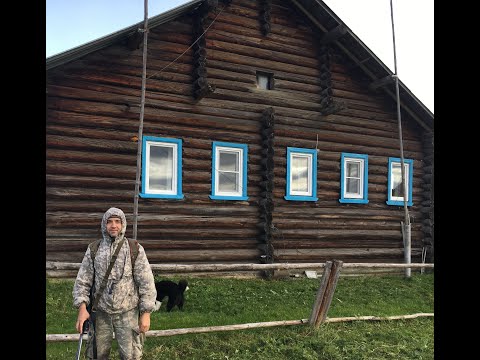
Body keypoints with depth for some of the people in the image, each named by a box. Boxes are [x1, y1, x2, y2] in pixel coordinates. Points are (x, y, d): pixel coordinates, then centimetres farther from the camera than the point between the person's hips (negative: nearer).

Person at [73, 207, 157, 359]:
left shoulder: (135, 249, -5)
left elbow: (146, 283, -6)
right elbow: (82, 281, 2)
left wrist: (146, 313, -8)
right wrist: (82, 308, -10)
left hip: (128, 313, -2)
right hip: (100, 313, 2)